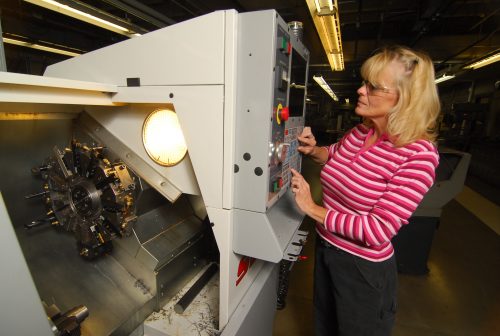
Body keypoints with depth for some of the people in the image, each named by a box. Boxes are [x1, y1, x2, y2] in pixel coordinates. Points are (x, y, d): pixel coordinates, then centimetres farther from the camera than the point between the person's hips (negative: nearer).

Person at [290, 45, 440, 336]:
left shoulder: (419, 155, -25)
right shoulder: (360, 132, -5)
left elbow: (379, 229, -27)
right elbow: (334, 155, 18)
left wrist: (313, 209, -23)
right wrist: (313, 150, -5)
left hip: (364, 268, -6)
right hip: (326, 247, 7)